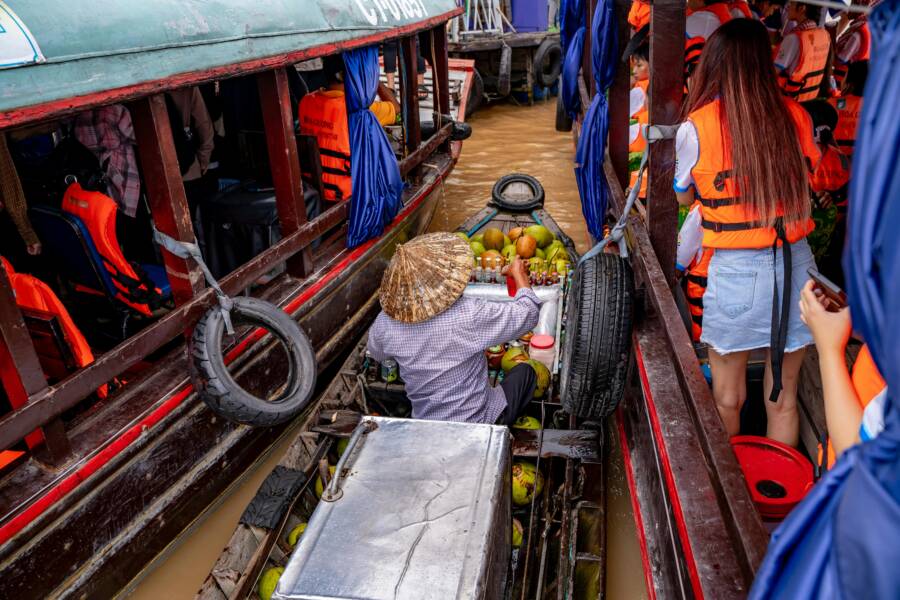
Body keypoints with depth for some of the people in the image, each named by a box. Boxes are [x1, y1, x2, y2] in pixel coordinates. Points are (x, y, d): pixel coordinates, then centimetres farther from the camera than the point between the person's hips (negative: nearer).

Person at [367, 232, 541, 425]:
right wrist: (519, 274, 2)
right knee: (524, 371, 21)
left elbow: (376, 353, 6)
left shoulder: (386, 323, -18)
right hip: (479, 423, -4)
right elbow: (528, 313, -15)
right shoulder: (469, 315, -31)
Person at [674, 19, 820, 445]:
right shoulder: (796, 117, 0)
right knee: (783, 398, 19)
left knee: (728, 398, 17)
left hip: (736, 271, -3)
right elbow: (804, 177, 14)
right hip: (796, 265, 3)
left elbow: (683, 196, 6)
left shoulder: (697, 127, -9)